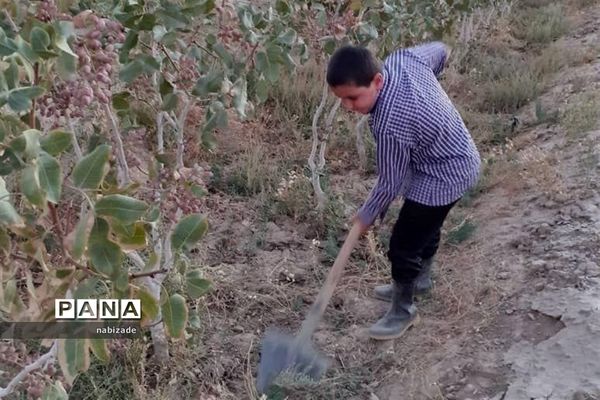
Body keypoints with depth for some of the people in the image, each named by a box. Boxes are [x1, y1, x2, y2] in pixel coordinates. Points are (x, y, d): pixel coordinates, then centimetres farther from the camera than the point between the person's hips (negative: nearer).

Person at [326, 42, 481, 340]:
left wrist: (367, 215, -5)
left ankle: (403, 311, 23)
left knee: (403, 245, 1)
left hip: (443, 177, -10)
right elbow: (440, 51, 8)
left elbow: (391, 182, -22)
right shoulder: (403, 57, -15)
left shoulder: (390, 125, -37)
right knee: (426, 225, 28)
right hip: (458, 157, 10)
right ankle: (420, 279, 52)